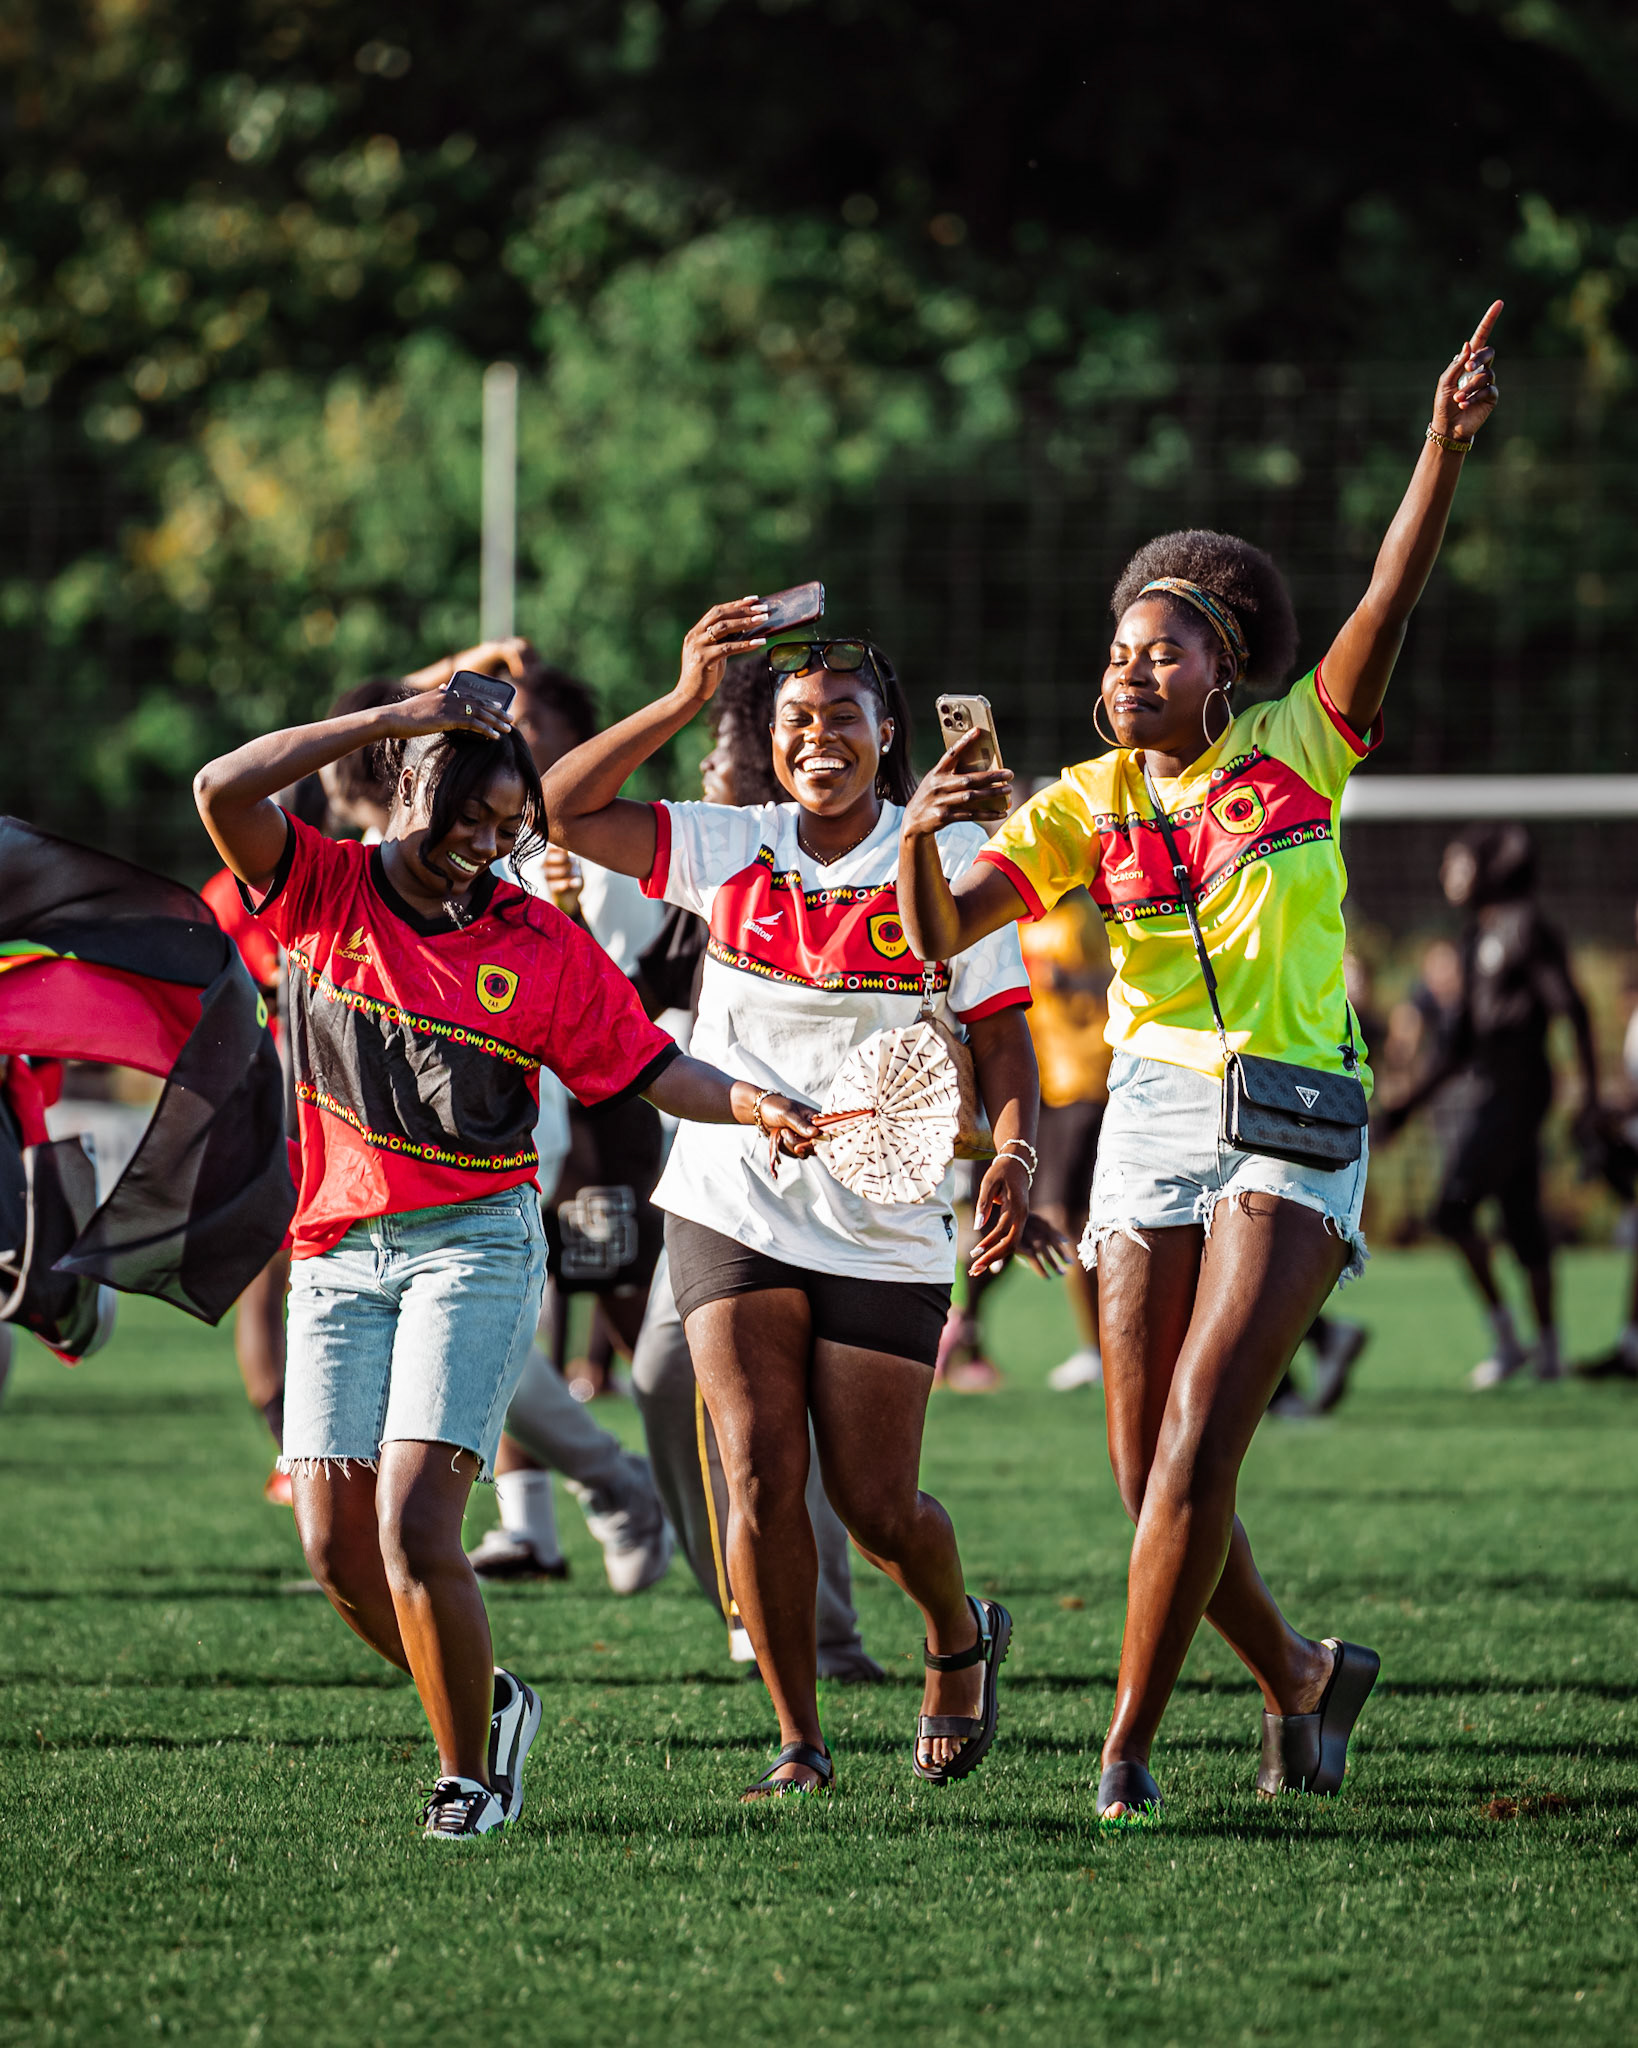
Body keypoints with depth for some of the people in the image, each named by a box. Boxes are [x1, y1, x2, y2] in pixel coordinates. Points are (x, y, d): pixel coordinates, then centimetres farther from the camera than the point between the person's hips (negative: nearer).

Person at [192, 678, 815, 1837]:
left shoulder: (540, 945, 3)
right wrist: (393, 719, -13)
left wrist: (756, 1106, -12)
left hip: (476, 1247, -2)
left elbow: (651, 1069, 6)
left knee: (414, 1532, -16)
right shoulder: (326, 890, 4)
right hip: (339, 1252, 3)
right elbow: (224, 790, -11)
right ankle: (483, 1706, 24)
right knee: (336, 1547, -1)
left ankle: (471, 1772, 0)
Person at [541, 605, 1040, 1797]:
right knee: (760, 1469, -12)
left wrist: (1013, 1153, -20)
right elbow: (561, 813, -5)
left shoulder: (948, 861, -2)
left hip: (885, 1234, -1)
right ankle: (800, 1743, -1)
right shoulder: (730, 849, 2)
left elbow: (1001, 1033, -2)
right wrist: (686, 701, -12)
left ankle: (960, 1637, 34)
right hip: (733, 1204, 1)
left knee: (877, 1508, 0)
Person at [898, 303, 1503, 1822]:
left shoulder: (1295, 751, 1)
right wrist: (919, 834, -24)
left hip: (1294, 1125, -3)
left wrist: (1443, 453, -26)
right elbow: (941, 936, -3)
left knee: (1195, 1448, -15)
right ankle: (1299, 1677, 28)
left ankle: (1126, 1749, -11)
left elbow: (1387, 607, -13)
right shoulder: (1086, 808, 5)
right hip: (1152, 1115, 3)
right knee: (1152, 1476, 3)